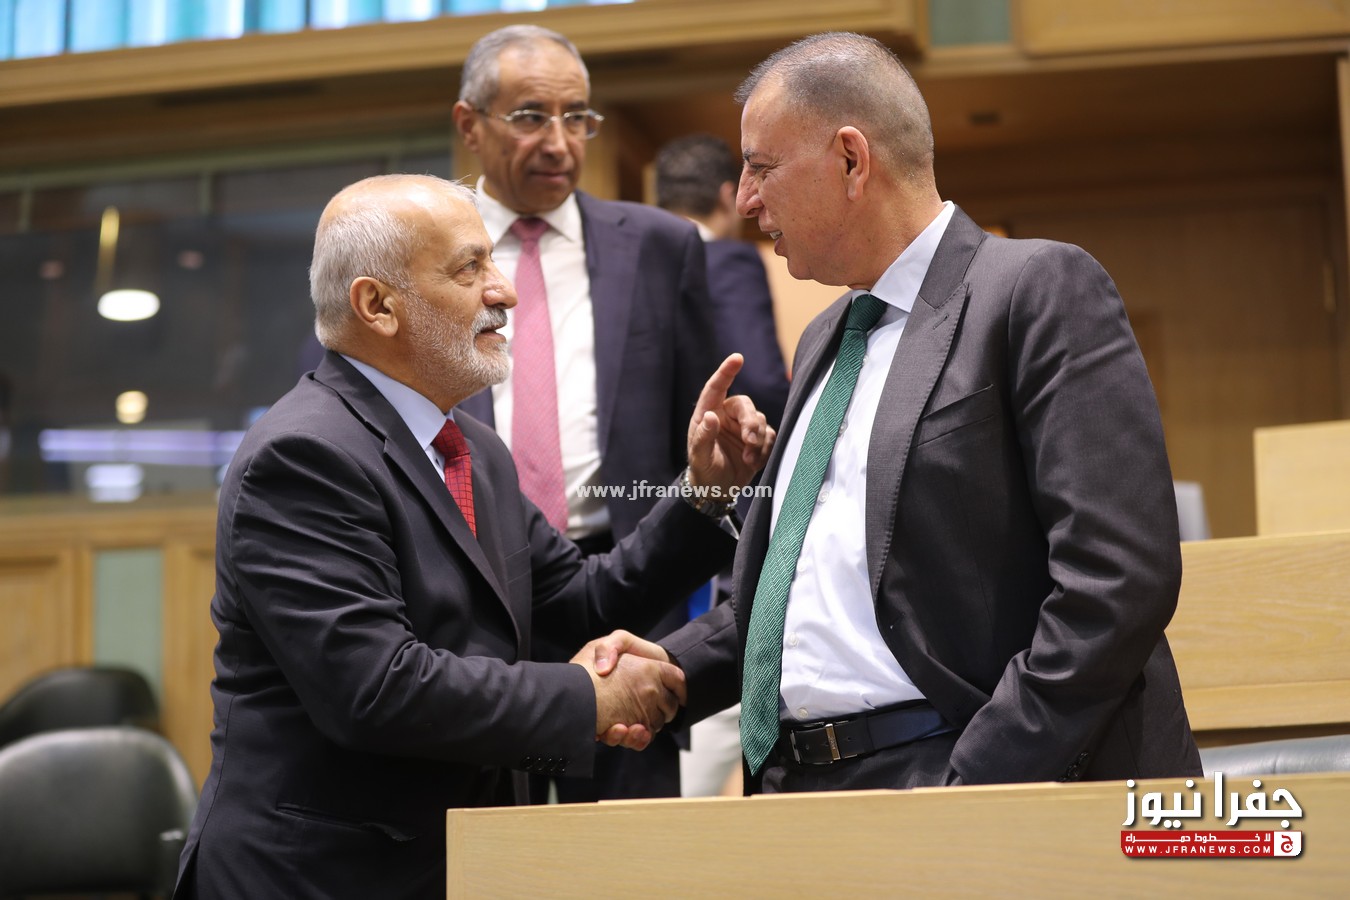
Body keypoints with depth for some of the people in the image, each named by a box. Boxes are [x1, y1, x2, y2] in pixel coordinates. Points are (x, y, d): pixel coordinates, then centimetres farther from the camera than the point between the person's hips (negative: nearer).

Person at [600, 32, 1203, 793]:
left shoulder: (1043, 289, -4)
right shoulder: (824, 343, 22)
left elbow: (1120, 579, -14)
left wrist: (978, 785, -19)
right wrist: (671, 673, 11)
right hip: (797, 785, 7)